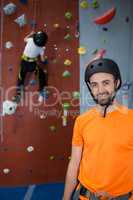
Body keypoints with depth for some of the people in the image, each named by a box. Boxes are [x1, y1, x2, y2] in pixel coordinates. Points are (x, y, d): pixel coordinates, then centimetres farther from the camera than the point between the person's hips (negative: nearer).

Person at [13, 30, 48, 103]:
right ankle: (42, 93, 13)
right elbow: (43, 60, -4)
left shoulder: (31, 40, -9)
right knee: (42, 75, 16)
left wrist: (31, 34, 29)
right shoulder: (41, 48, -12)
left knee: (21, 78, 17)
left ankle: (18, 95, 21)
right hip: (32, 64, -3)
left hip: (24, 62, 3)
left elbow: (25, 39, 15)